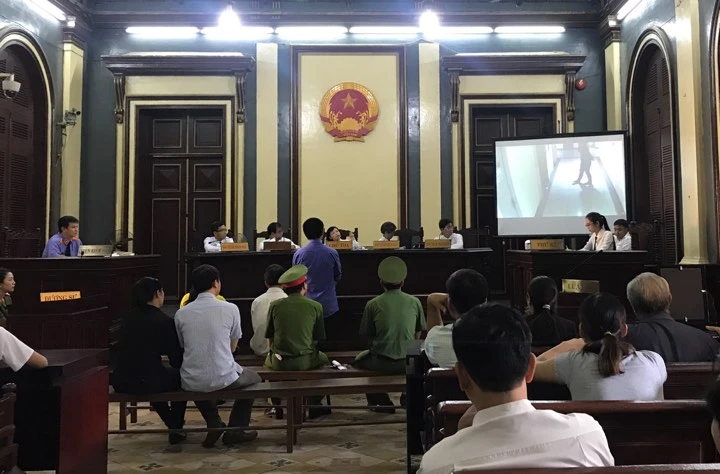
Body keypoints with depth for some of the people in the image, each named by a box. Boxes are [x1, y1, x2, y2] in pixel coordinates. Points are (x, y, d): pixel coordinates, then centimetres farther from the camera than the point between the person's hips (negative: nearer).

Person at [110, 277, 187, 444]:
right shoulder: (164, 321, -10)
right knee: (180, 375, 20)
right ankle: (176, 430, 24)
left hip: (121, 382, 6)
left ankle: (172, 424, 44)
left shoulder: (128, 317, 8)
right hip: (146, 382, -6)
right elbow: (176, 359, -5)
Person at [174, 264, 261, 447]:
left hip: (191, 383, 3)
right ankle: (235, 430, 22)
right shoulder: (230, 309, -7)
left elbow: (182, 347, 12)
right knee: (253, 377, 28)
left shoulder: (181, 313, -1)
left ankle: (214, 424, 23)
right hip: (223, 379, -3)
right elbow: (233, 347, 5)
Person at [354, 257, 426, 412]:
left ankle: (382, 402, 26)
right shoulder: (414, 302, -3)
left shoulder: (373, 304, -8)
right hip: (408, 363, 2)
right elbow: (418, 335, 5)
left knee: (359, 359, 30)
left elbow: (367, 335, 1)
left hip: (381, 364, -2)